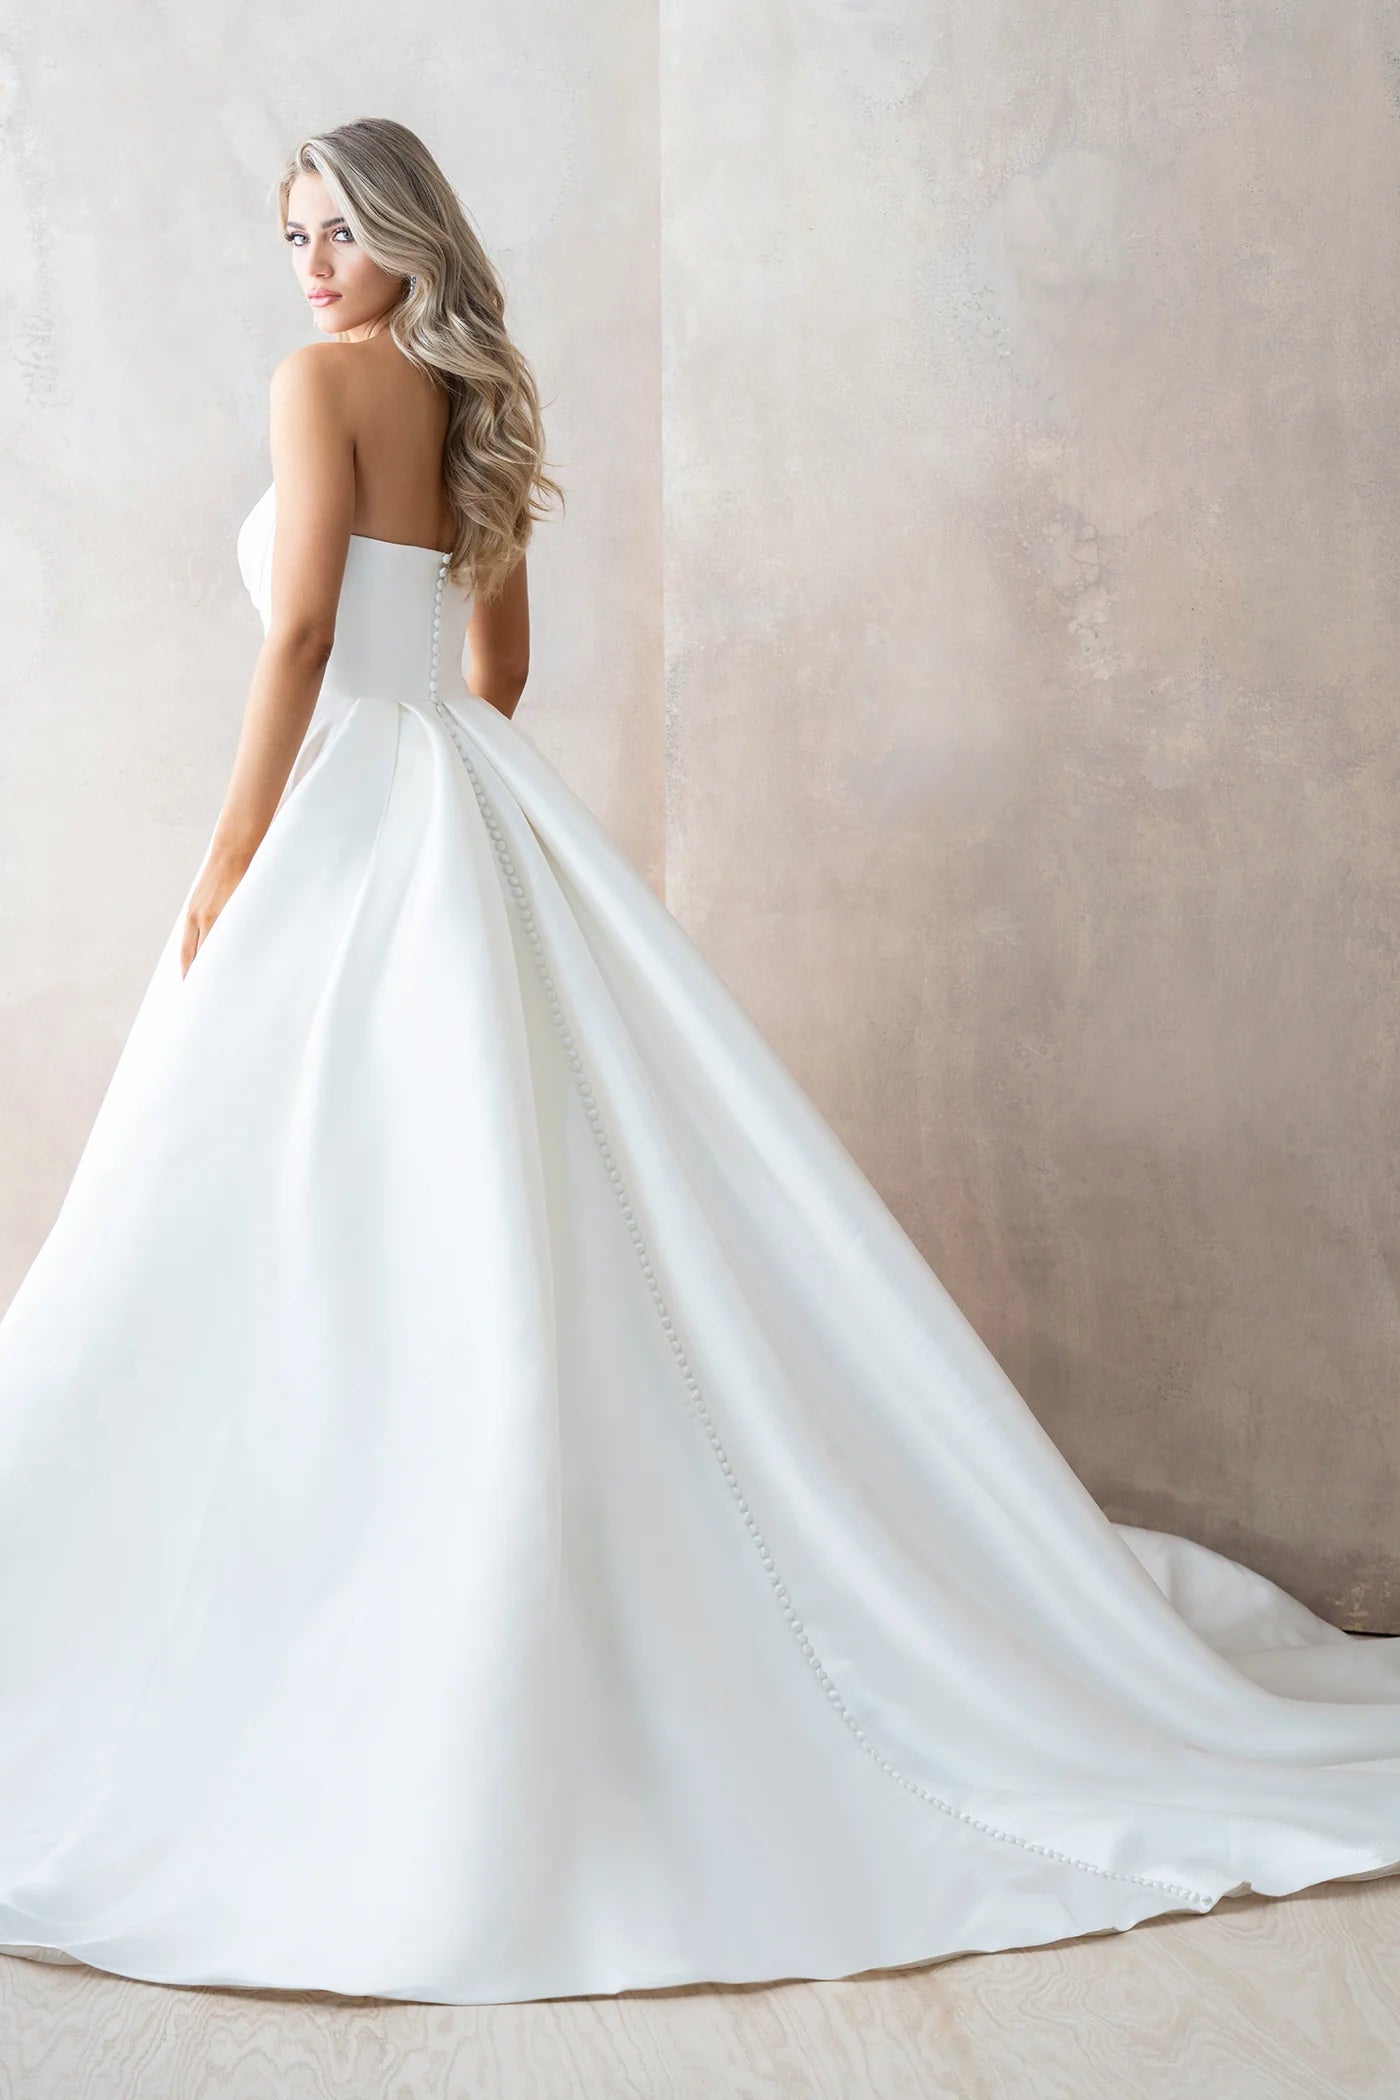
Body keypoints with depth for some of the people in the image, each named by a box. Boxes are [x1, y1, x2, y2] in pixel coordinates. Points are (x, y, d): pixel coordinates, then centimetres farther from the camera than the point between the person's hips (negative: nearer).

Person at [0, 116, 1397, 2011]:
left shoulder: (325, 376, -6)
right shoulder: (478, 412, 18)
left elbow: (305, 628, -14)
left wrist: (232, 857, -12)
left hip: (351, 819, -8)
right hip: (468, 811, 8)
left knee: (303, 1255, -6)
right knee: (496, 1245, 10)